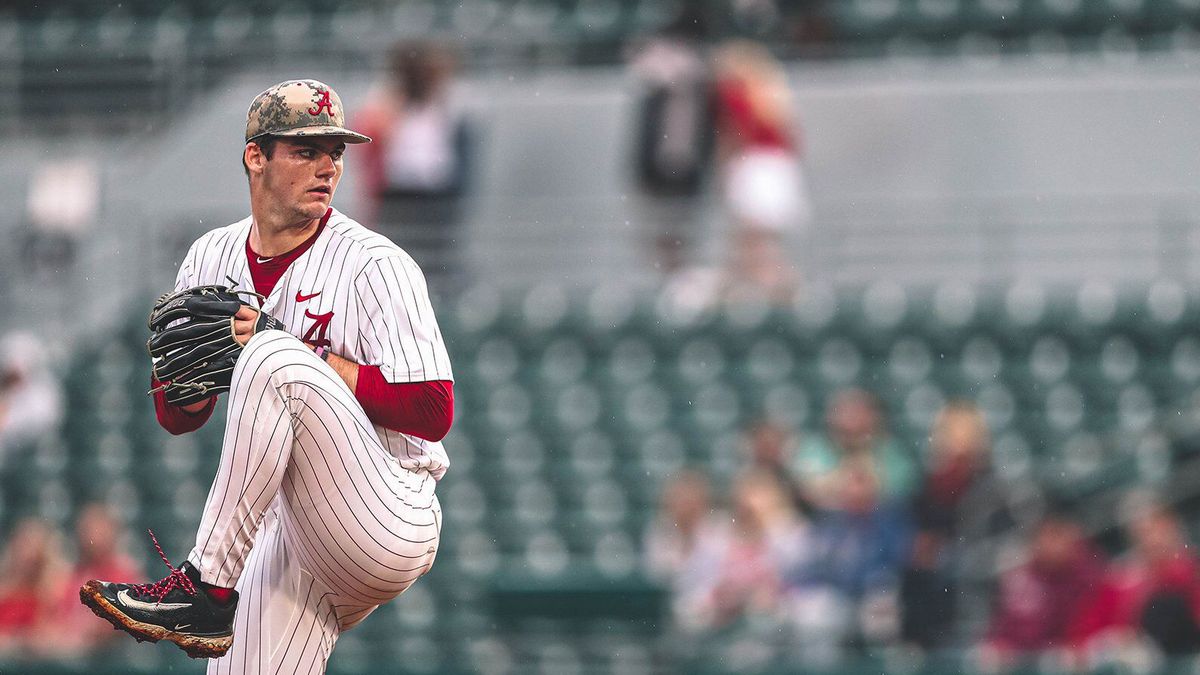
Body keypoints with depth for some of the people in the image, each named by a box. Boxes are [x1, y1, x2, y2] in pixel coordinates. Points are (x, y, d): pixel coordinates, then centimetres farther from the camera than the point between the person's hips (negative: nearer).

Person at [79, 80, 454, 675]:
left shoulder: (376, 264, -8)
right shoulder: (213, 258, 10)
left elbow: (433, 412, -16)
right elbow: (176, 415, 13)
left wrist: (290, 355, -16)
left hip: (395, 528, -5)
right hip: (293, 527, 6)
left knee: (271, 359, -27)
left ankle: (206, 586, -23)